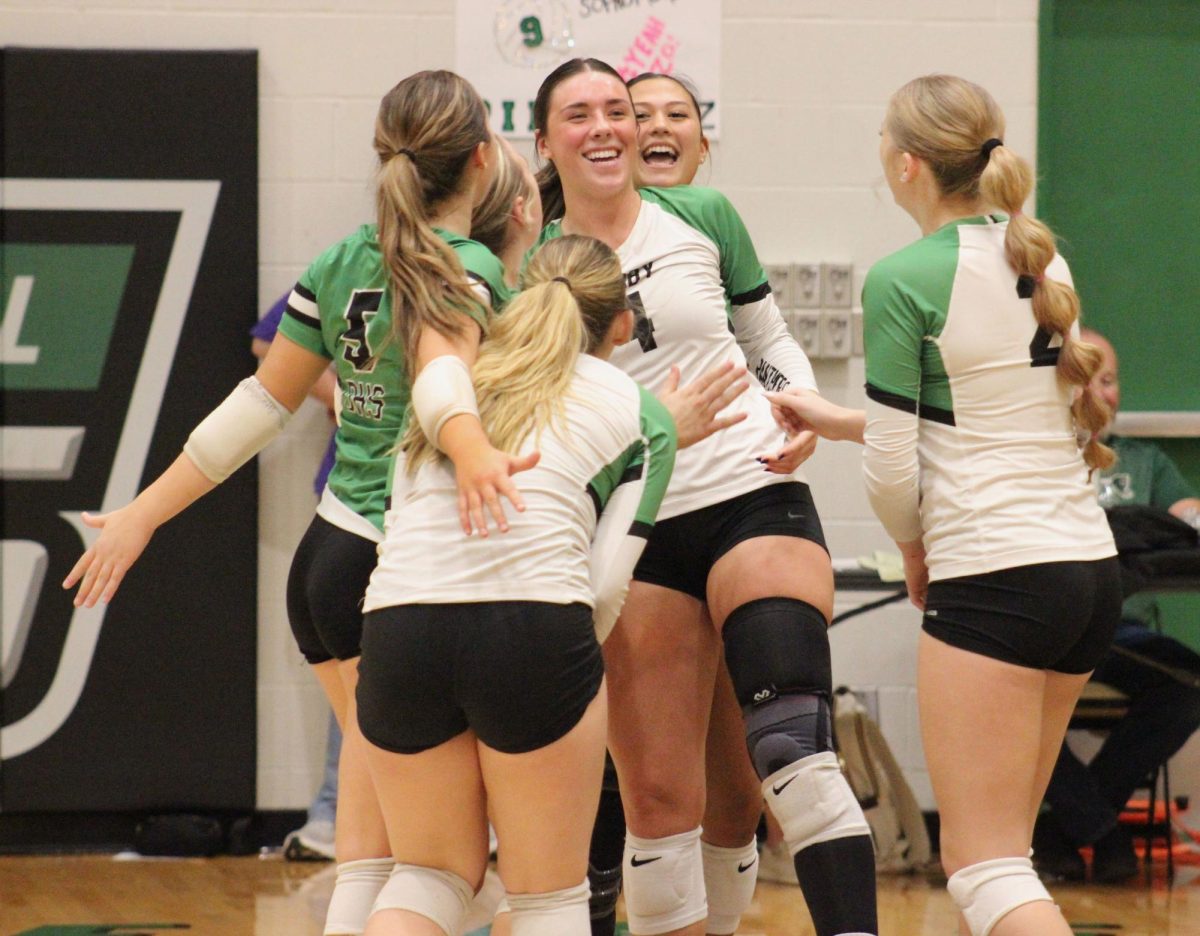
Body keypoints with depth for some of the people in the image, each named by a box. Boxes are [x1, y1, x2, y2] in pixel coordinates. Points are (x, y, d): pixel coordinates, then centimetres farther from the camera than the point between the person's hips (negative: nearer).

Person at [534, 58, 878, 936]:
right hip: (635, 533, 1)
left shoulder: (702, 218, 5)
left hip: (756, 500, -1)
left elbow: (771, 341, 16)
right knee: (659, 796, 1)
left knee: (793, 749, -20)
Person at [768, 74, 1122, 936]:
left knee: (985, 867, -5)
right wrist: (838, 420, 24)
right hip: (1091, 567, 8)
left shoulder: (904, 281, -12)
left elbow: (893, 469, -10)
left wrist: (915, 552, 10)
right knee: (1002, 848, 17)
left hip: (995, 579, -8)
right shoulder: (1042, 259, 11)